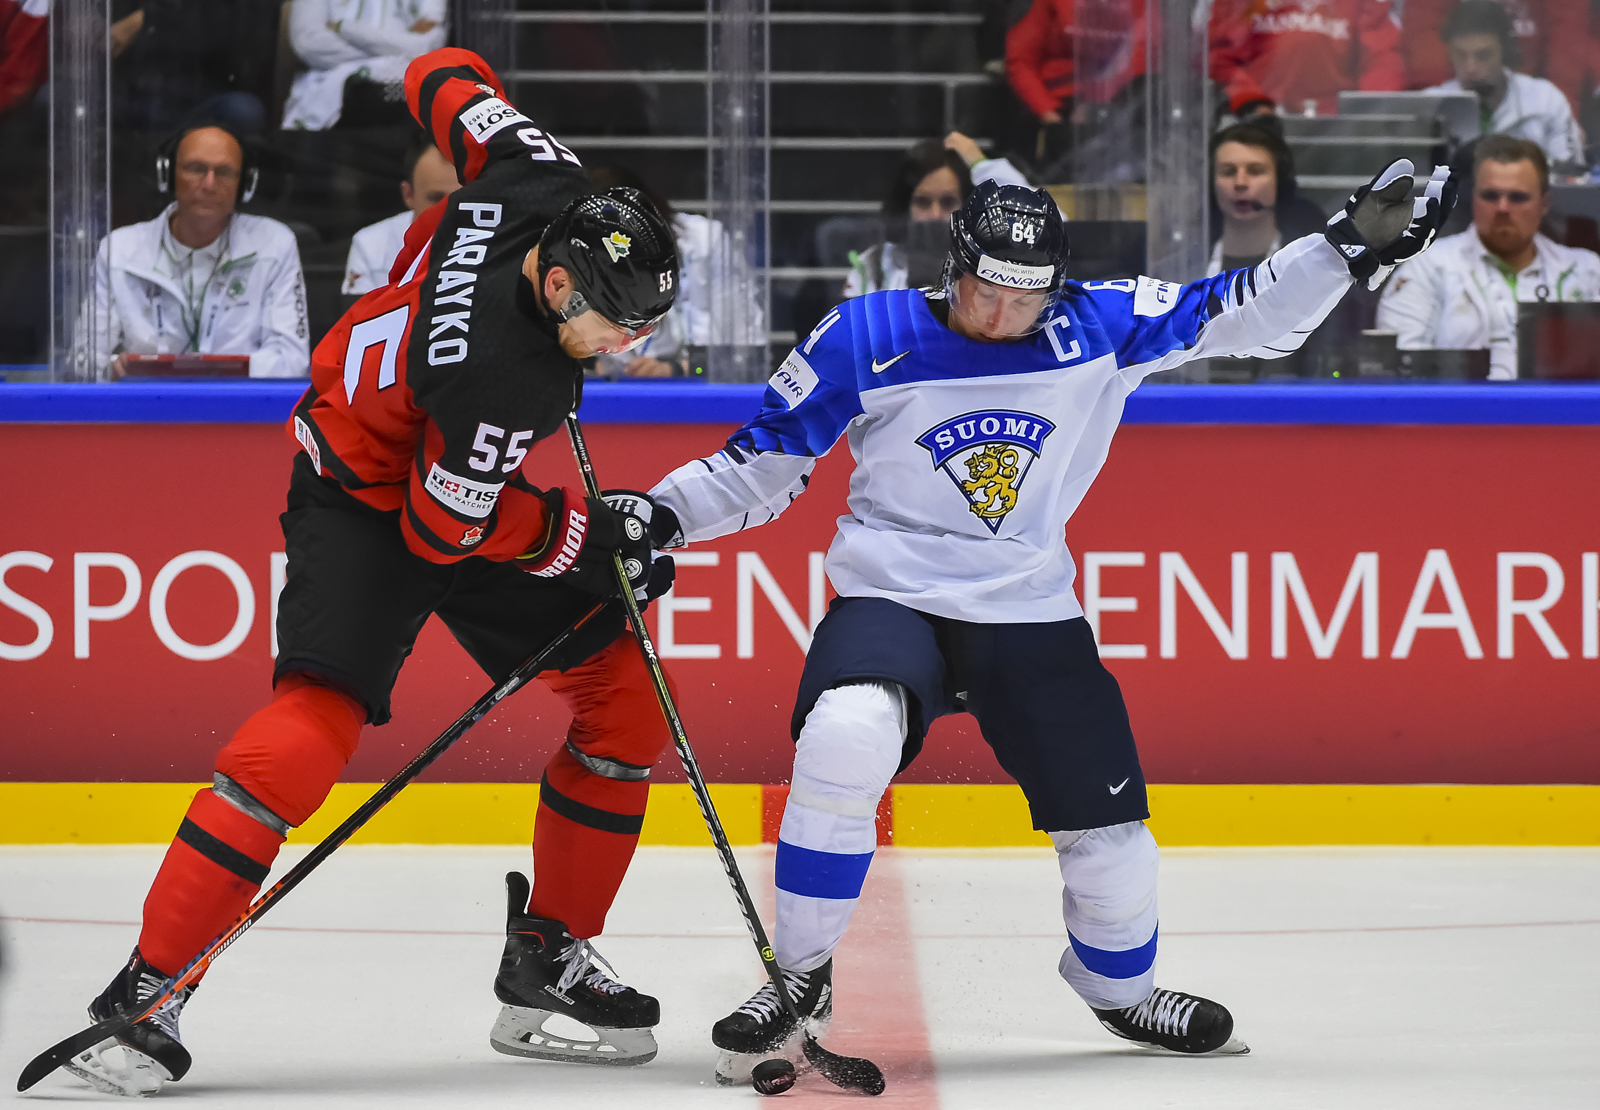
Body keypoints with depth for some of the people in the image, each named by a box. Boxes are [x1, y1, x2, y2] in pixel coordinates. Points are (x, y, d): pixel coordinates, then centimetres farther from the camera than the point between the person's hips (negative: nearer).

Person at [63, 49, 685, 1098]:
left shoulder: (546, 186, -18)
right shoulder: (501, 375, -38)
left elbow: (444, 77, 0)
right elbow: (441, 530, -26)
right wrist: (587, 532, -16)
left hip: (461, 471, 9)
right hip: (367, 494, -9)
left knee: (624, 693, 5)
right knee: (321, 714, -26)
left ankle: (550, 958, 14)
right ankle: (149, 992, -23)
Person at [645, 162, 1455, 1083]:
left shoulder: (1099, 327, -4)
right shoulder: (868, 339, -9)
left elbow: (1244, 314, 0)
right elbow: (767, 458, 0)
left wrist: (1352, 247, -10)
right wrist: (664, 514, -12)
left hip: (1034, 621, 3)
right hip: (891, 600, -3)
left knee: (1111, 833, 7)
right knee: (843, 741, -34)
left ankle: (1119, 988, 41)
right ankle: (801, 981, -17)